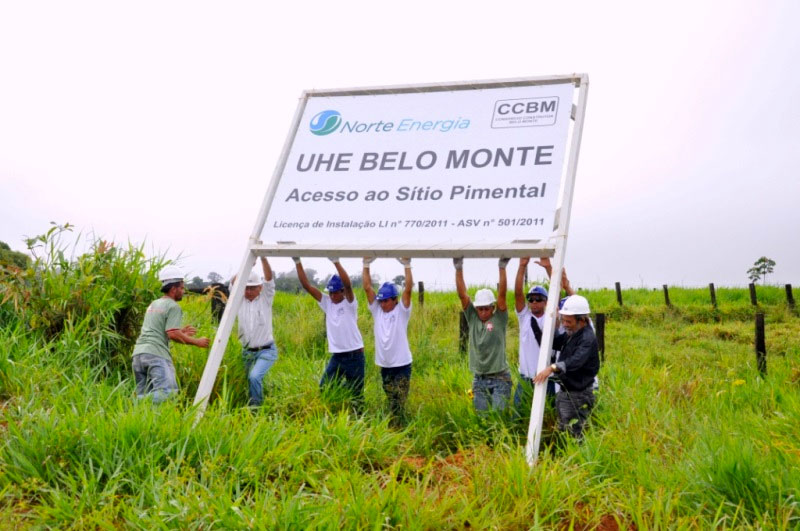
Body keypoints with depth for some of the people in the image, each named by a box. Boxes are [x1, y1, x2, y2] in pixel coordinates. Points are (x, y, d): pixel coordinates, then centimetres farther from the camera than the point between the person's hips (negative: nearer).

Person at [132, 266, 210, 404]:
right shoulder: (173, 306, -1)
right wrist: (196, 341, -2)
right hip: (156, 354, -9)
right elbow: (172, 334, -12)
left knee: (144, 394, 11)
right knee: (168, 391, -19)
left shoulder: (153, 304, 26)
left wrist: (181, 332, 34)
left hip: (138, 352, 9)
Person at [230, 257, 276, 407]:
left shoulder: (266, 299, -3)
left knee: (255, 377, -23)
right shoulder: (239, 300, 2)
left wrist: (263, 257, -29)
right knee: (252, 380, 9)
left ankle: (256, 406, -7)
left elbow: (269, 278, -17)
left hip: (266, 351, -4)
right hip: (247, 352, 4)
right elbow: (234, 282, -13)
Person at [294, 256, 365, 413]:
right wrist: (298, 262, -12)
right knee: (324, 388, -1)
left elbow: (347, 284, -28)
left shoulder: (350, 303, -8)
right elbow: (306, 285, -2)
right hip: (336, 356, 4)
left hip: (354, 355, -4)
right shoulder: (326, 302, 4)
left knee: (356, 394, 5)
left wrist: (336, 262, -36)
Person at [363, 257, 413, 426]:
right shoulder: (377, 311, 4)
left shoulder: (401, 311, -6)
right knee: (391, 403, 14)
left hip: (402, 366, -5)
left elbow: (408, 289, -17)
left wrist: (406, 265, -20)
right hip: (384, 366, 5)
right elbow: (367, 287, 1)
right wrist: (366, 264, -4)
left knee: (398, 405, -6)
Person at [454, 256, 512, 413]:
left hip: (500, 378, -3)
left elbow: (502, 294, -14)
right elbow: (462, 294, -4)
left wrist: (502, 267, -22)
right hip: (479, 379, 3)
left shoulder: (499, 319, -3)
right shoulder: (472, 318, 4)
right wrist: (459, 268, -13)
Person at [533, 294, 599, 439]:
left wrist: (552, 368, -50)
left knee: (573, 435, -6)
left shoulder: (588, 339, -21)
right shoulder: (569, 335, 9)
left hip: (579, 395, -9)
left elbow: (576, 361, -37)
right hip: (564, 392, 9)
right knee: (562, 432, 17)